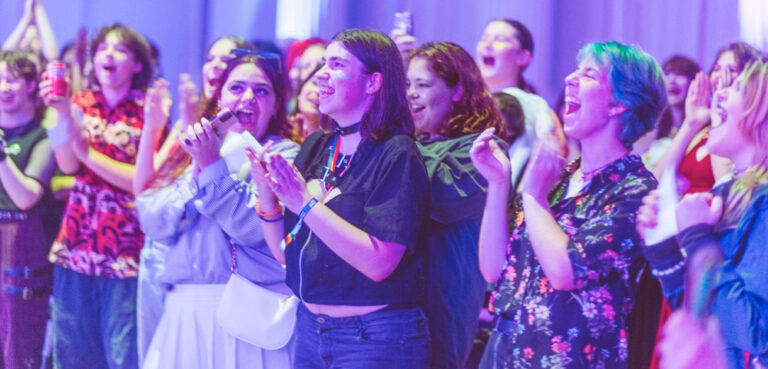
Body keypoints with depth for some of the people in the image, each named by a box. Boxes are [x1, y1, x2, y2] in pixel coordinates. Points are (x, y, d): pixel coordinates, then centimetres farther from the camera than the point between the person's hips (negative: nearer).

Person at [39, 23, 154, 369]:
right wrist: (63, 113, -18)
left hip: (126, 249, -4)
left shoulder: (149, 111, -3)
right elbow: (68, 166, -5)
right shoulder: (80, 103, 8)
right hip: (77, 242, 4)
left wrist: (88, 153, -12)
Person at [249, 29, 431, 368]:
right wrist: (266, 195, -8)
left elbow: (379, 263, -23)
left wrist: (306, 204, -23)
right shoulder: (316, 147, 6)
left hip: (376, 339, -6)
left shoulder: (396, 155, -13)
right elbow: (286, 254, 8)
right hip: (309, 328, 6)